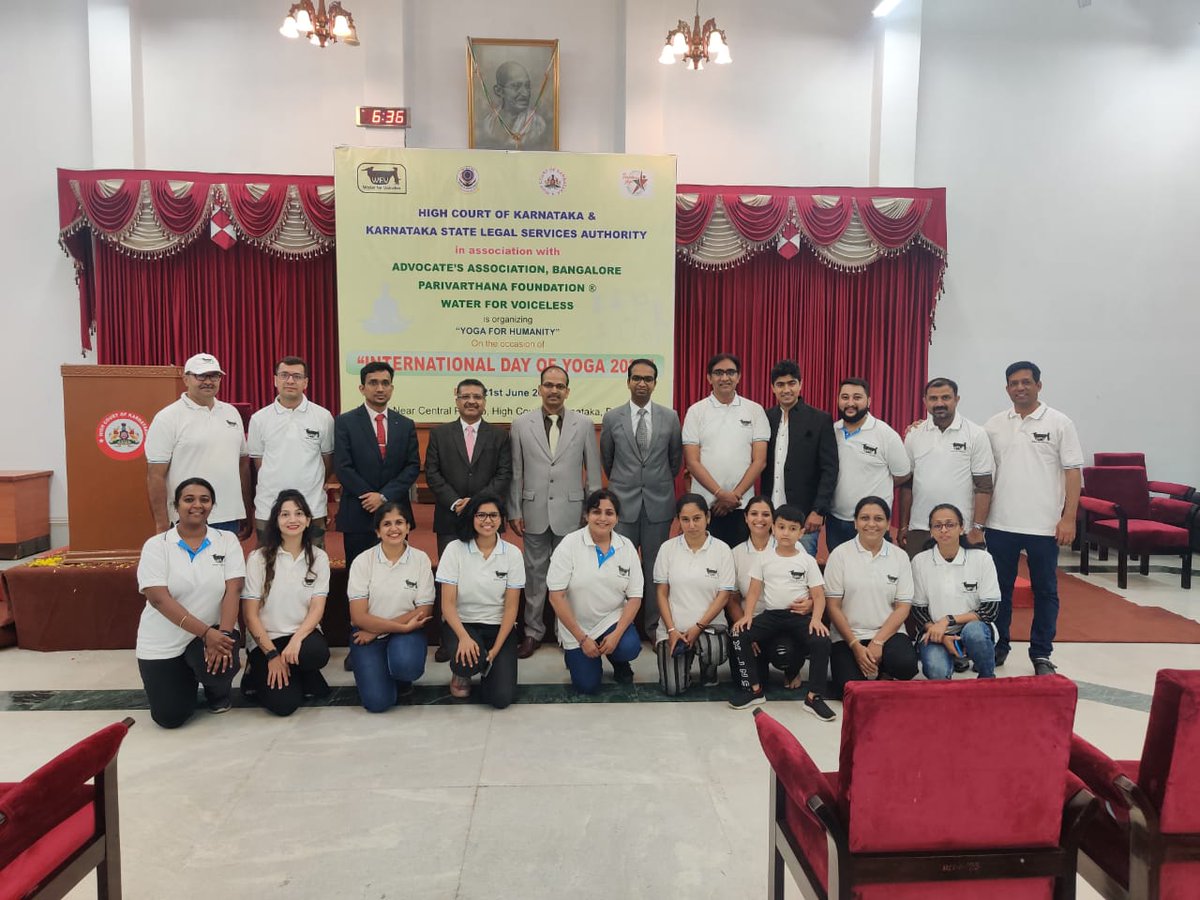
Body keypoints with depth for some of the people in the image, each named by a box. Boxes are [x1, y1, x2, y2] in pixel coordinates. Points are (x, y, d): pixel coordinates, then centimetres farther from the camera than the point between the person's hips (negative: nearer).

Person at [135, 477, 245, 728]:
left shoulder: (227, 541, -2)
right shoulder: (156, 545, -7)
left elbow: (232, 591, -10)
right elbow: (159, 598, -16)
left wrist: (223, 633, -26)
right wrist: (205, 632, -25)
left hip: (213, 633, 0)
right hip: (162, 642, 0)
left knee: (218, 663, -32)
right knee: (170, 717, -6)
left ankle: (219, 689, 8)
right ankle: (187, 679, 30)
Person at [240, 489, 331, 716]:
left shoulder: (318, 558, 1)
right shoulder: (258, 558, -4)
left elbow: (317, 608, -5)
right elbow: (250, 614, -6)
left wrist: (297, 639, -23)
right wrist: (271, 654, -14)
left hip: (303, 635, 1)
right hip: (266, 639, -1)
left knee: (317, 652, -36)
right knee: (284, 703, -22)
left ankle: (303, 678, 0)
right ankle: (259, 676, 12)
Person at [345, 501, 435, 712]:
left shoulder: (421, 559, -5)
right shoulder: (363, 561, -7)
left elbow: (423, 612, -7)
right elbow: (359, 617, -11)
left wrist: (376, 630, -13)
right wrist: (403, 626, -20)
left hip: (406, 632, 1)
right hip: (367, 635, -1)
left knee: (406, 665, -33)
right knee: (377, 701, -19)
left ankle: (402, 678, 6)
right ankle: (376, 672, 17)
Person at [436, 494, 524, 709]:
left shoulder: (512, 553, -5)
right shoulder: (455, 550, -8)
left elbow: (511, 607, -4)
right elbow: (448, 603, -10)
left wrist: (496, 649, -14)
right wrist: (464, 637, -26)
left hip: (498, 627, 1)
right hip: (461, 624, -1)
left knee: (501, 697, -16)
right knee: (468, 659, -35)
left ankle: (488, 666, 20)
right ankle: (462, 672, 5)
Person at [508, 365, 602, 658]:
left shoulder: (584, 424, 1)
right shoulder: (521, 424, 2)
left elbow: (593, 471, 4)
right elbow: (515, 472, 4)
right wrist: (514, 511, 2)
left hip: (570, 512, -1)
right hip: (534, 511, 1)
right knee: (534, 573, 10)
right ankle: (533, 631, 23)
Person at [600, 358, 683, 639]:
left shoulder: (670, 417, 2)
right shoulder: (612, 418, 0)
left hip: (659, 503, 1)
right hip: (623, 503, -1)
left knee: (655, 566, 8)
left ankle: (654, 626, 19)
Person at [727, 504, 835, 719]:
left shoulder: (808, 561, 5)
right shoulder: (764, 559, 8)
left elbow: (818, 595, 1)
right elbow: (754, 590, 4)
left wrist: (816, 619, -18)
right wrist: (747, 615, -12)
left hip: (800, 615, -1)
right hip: (770, 614, 2)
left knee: (822, 641, -30)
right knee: (738, 635, -20)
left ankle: (814, 697, -15)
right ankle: (754, 689, -5)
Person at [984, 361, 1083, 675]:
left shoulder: (1059, 423, -1)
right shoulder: (994, 425, 6)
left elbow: (1073, 472, -4)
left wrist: (1069, 518, -10)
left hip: (1044, 525, -2)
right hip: (1000, 524, 2)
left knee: (1045, 590, 7)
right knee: (999, 588, 10)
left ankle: (1041, 654, 19)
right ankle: (997, 647, 23)